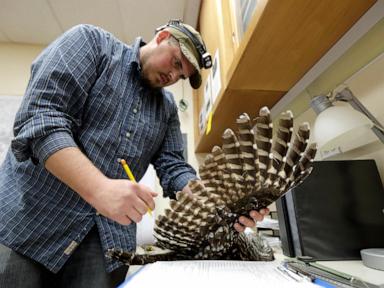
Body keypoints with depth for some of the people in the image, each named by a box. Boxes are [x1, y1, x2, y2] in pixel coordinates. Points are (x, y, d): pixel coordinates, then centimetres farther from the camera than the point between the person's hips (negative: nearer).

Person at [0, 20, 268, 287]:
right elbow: (39, 117, -16)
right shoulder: (91, 41, -3)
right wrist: (99, 189, -30)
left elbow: (173, 167, 3)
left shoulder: (168, 107, 10)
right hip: (28, 215, -3)